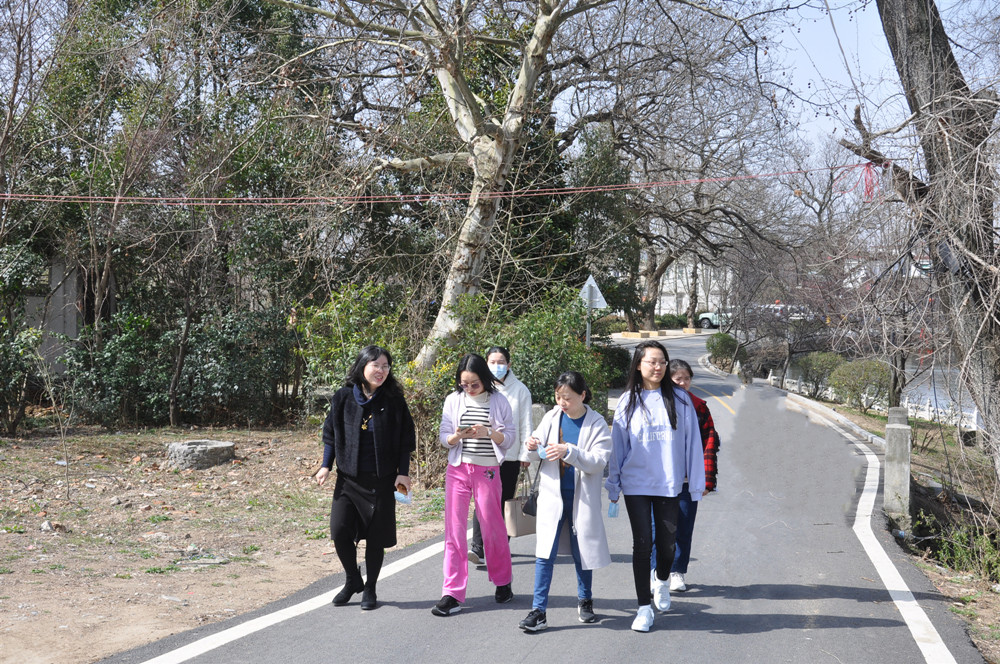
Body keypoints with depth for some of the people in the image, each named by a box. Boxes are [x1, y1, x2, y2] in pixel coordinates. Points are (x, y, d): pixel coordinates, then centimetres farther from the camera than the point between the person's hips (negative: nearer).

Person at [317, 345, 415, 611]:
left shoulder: (394, 402, -1)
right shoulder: (343, 398, 1)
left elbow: (405, 440, 2)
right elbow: (331, 434, 9)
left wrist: (403, 473, -4)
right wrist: (326, 465, 2)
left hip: (382, 480, -1)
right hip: (348, 478, 1)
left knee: (376, 535, 3)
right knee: (339, 530, -6)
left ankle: (370, 589, 20)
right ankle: (353, 581, 19)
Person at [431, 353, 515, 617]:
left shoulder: (498, 401, -1)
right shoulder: (454, 400, 4)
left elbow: (509, 438, -1)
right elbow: (444, 437, 5)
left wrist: (488, 432, -19)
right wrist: (457, 436, -18)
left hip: (487, 471, -1)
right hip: (458, 469, 2)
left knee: (493, 528, 7)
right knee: (454, 529, -2)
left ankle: (503, 582, 29)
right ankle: (452, 594, 0)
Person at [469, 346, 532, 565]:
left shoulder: (520, 390, 3)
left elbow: (525, 425, 5)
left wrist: (525, 454, 1)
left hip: (509, 455, 0)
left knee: (505, 502, 5)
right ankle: (477, 548, -17)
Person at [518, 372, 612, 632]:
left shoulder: (597, 424, -7)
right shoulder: (552, 417, 1)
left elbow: (598, 461, -17)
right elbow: (539, 453, 11)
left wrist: (569, 451, -30)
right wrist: (533, 447, -13)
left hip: (582, 497, -2)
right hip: (553, 494, 2)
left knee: (581, 553, 12)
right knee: (545, 553, -5)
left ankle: (585, 601, 33)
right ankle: (538, 611, -4)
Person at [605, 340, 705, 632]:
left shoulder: (679, 399, -1)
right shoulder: (628, 401, 1)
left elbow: (692, 441, 1)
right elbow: (618, 444, 5)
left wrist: (696, 482, 0)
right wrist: (613, 486, 6)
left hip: (669, 484, 0)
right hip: (635, 484, 0)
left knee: (667, 541, 9)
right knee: (642, 543, -1)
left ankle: (662, 582, 41)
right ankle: (644, 608, 6)